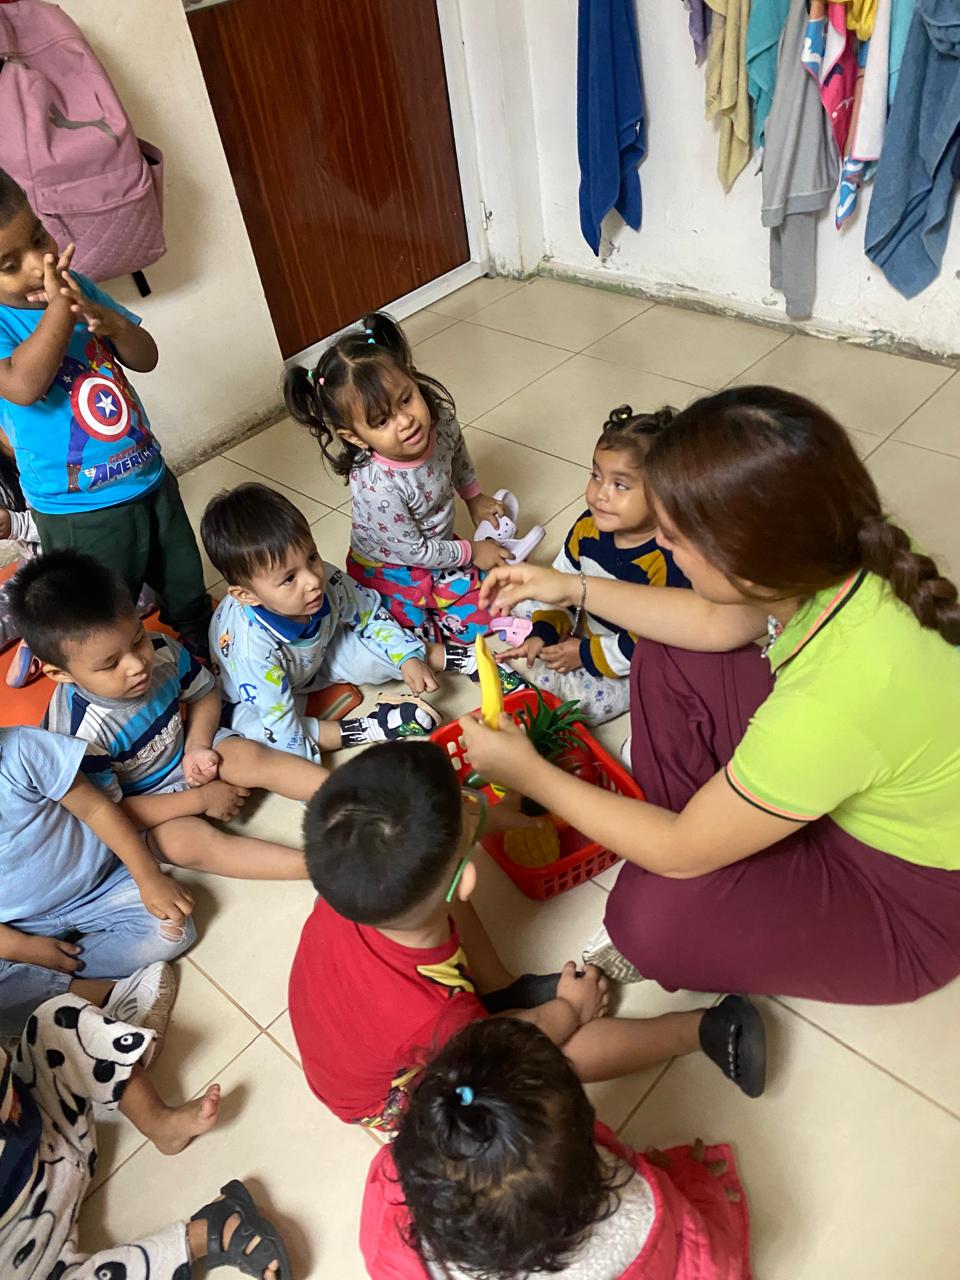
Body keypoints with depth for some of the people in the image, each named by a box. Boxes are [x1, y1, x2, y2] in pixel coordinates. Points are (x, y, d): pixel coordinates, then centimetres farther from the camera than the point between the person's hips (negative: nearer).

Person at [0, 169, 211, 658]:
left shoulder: (76, 286, 0)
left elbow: (146, 358, 1)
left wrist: (113, 323, -19)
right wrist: (59, 308, -30)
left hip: (151, 479, 5)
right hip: (79, 512, -5)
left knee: (190, 598, 24)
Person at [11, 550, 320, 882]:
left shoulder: (161, 651, -19)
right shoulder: (80, 733, -31)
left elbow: (204, 692, 2)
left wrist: (198, 746, -16)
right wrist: (202, 799, -21)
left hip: (185, 752, 5)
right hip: (139, 804, -5)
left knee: (253, 756, -20)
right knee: (187, 840, -30)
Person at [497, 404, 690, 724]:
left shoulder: (668, 560, -34)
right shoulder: (588, 527, -13)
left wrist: (587, 655, -23)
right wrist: (543, 632, -12)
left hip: (631, 666, -6)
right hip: (583, 631, 7)